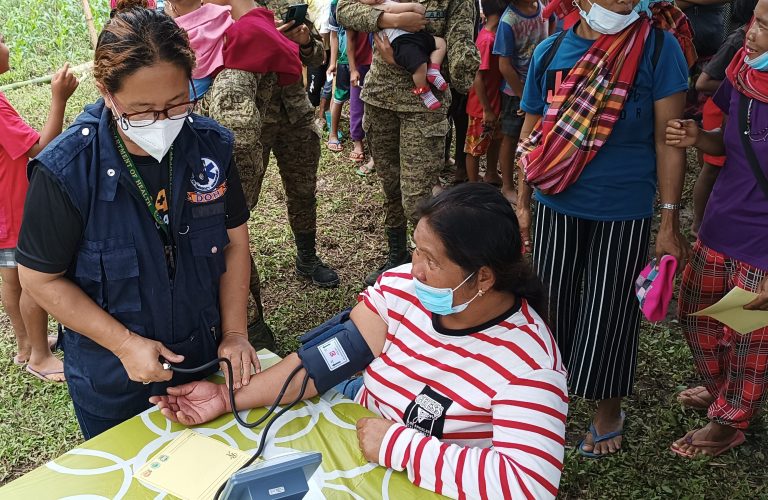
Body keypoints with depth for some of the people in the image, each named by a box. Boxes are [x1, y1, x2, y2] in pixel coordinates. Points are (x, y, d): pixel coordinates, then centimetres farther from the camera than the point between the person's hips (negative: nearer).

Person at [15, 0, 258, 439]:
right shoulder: (65, 172, -22)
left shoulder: (212, 147, -13)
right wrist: (125, 343, -20)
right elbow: (41, 279, -14)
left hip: (206, 361, 3)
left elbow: (234, 241, -3)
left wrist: (234, 332, -8)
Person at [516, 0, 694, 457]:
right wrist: (522, 205, 9)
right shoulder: (550, 51, -1)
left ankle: (609, 408, 35)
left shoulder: (658, 47, -10)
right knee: (551, 304, 16)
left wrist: (670, 221, -9)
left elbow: (668, 139, -9)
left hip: (624, 212, -2)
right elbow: (532, 135, 6)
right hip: (556, 207, 3)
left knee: (609, 314, 9)